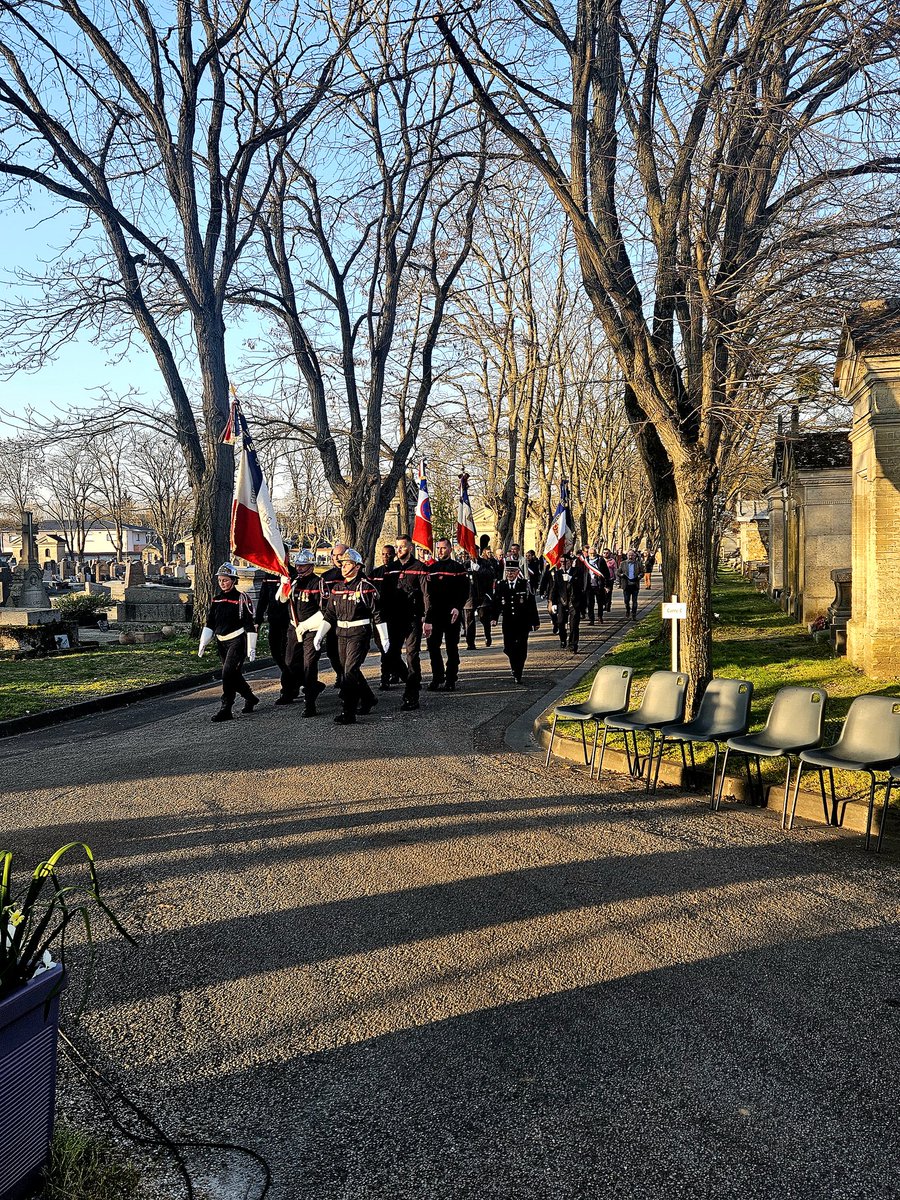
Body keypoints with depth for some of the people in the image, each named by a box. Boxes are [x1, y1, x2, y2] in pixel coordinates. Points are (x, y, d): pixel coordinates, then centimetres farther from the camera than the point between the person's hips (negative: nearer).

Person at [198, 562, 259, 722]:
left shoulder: (241, 598, -7)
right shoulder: (216, 599, 11)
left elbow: (250, 625, -8)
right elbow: (209, 623, 14)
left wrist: (251, 648, -10)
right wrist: (203, 643, 6)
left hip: (237, 641, -7)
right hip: (222, 642, 7)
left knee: (228, 673, -15)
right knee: (235, 675, 13)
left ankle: (226, 709, -10)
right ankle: (250, 698, 33)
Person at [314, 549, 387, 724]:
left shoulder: (366, 587, -8)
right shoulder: (337, 588, 10)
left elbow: (378, 613, -7)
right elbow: (329, 614, 13)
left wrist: (384, 638, -7)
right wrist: (319, 634, 5)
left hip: (360, 633, -7)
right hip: (341, 633, 7)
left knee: (350, 670, -13)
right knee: (347, 670, 15)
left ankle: (348, 713, -10)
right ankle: (368, 699, 37)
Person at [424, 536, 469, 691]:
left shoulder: (458, 568, 0)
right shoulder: (432, 568, 11)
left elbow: (465, 591, -4)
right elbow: (427, 592, 10)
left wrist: (457, 608, -17)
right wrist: (427, 617, 3)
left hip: (452, 614, -4)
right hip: (434, 613, 4)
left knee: (452, 648, 2)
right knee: (432, 645, 2)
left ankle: (450, 681, 8)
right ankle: (437, 678, 14)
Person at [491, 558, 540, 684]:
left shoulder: (525, 585, -1)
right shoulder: (501, 585, 4)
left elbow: (532, 604, 1)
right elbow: (496, 603, 6)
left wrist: (535, 621, 2)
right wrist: (494, 617, -7)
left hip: (523, 623, -1)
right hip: (507, 623, 1)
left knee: (521, 649, -1)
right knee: (508, 648, 2)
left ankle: (518, 674, 9)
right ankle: (514, 667, 30)